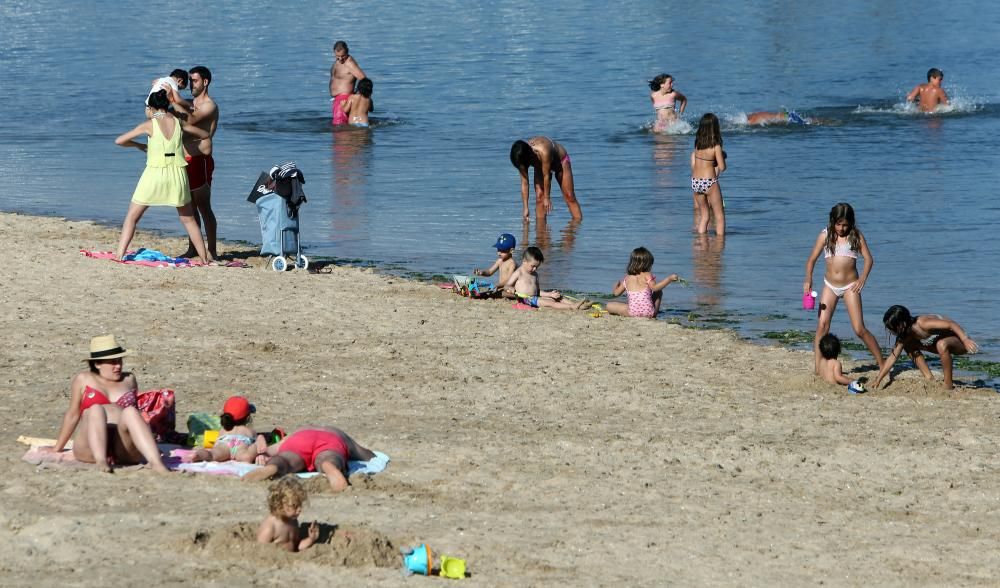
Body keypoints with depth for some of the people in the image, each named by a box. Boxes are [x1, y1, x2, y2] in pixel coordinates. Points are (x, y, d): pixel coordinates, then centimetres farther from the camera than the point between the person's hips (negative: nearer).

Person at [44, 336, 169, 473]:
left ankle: (156, 463, -53)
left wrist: (149, 444, 29)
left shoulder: (129, 379, 21)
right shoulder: (84, 380, 15)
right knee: (96, 409, -30)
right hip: (91, 447, -1)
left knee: (130, 412, -30)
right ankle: (101, 461, -57)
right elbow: (73, 414, 20)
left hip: (125, 450, 1)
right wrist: (57, 448, 22)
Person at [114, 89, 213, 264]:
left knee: (132, 216, 9)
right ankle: (204, 257, 18)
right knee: (188, 219, 18)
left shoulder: (149, 125, -1)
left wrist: (139, 146, 16)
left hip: (154, 173, -3)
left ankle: (119, 254, 0)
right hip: (177, 175, 3)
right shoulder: (178, 122, 7)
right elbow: (204, 134, 22)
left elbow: (119, 141, 0)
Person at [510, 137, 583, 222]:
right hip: (540, 166, 4)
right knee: (539, 196, -11)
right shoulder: (521, 157, -28)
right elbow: (524, 183, -21)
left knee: (569, 196, -7)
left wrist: (547, 198, -23)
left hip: (560, 160, -4)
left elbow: (546, 176, -33)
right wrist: (525, 208, -21)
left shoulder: (543, 152, -45)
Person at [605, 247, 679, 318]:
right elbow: (654, 287, -12)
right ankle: (654, 313, 23)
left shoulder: (627, 279, 11)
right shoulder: (647, 275, 0)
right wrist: (669, 279, -7)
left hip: (633, 312, 1)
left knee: (609, 306, 15)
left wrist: (616, 285, 43)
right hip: (649, 313, -1)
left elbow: (616, 293, 19)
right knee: (659, 292, 25)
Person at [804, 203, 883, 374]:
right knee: (822, 325, -9)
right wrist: (808, 279, -14)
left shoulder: (856, 236, -3)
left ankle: (882, 364, 7)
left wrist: (863, 278, -18)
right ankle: (818, 370, -8)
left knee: (859, 329, -6)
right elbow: (812, 259, 2)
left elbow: (868, 258, -3)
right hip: (830, 285, 2)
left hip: (850, 286, -2)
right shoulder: (825, 236, 0)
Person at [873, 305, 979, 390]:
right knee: (909, 346, 3)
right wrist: (877, 382, -2)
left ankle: (948, 384, -23)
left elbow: (952, 324, -34)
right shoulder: (905, 336, -6)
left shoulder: (922, 323, -31)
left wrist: (966, 340, -45)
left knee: (942, 344, -39)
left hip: (959, 341, -9)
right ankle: (930, 379, 2)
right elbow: (892, 358, -1)